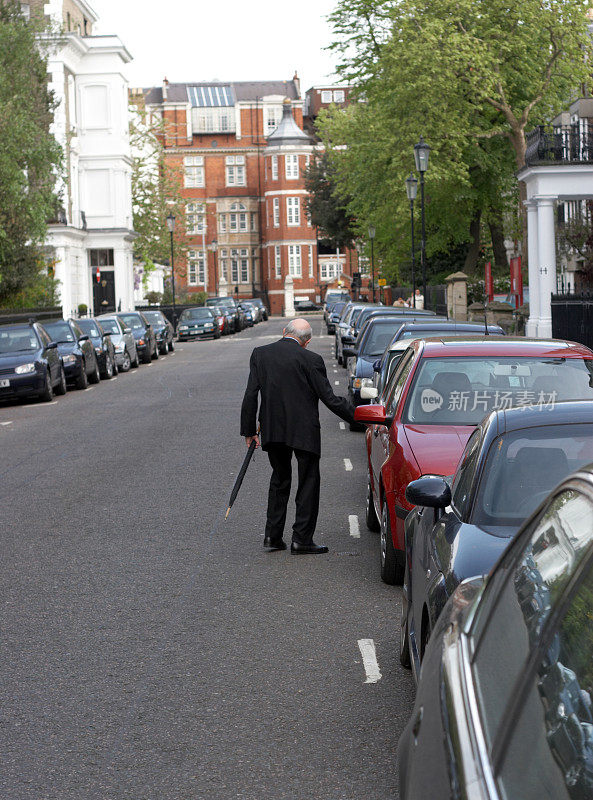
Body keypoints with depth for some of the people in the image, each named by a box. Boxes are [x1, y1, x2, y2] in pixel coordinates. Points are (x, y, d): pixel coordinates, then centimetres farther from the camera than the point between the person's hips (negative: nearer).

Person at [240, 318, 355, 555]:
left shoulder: (259, 355, 0)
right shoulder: (310, 360, -12)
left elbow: (250, 395, 0)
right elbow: (329, 398, -10)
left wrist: (249, 431, 7)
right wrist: (356, 416, 2)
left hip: (272, 430, 4)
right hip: (303, 431, -4)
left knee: (279, 480, 18)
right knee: (308, 482, 7)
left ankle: (273, 536, 16)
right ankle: (302, 539, 5)